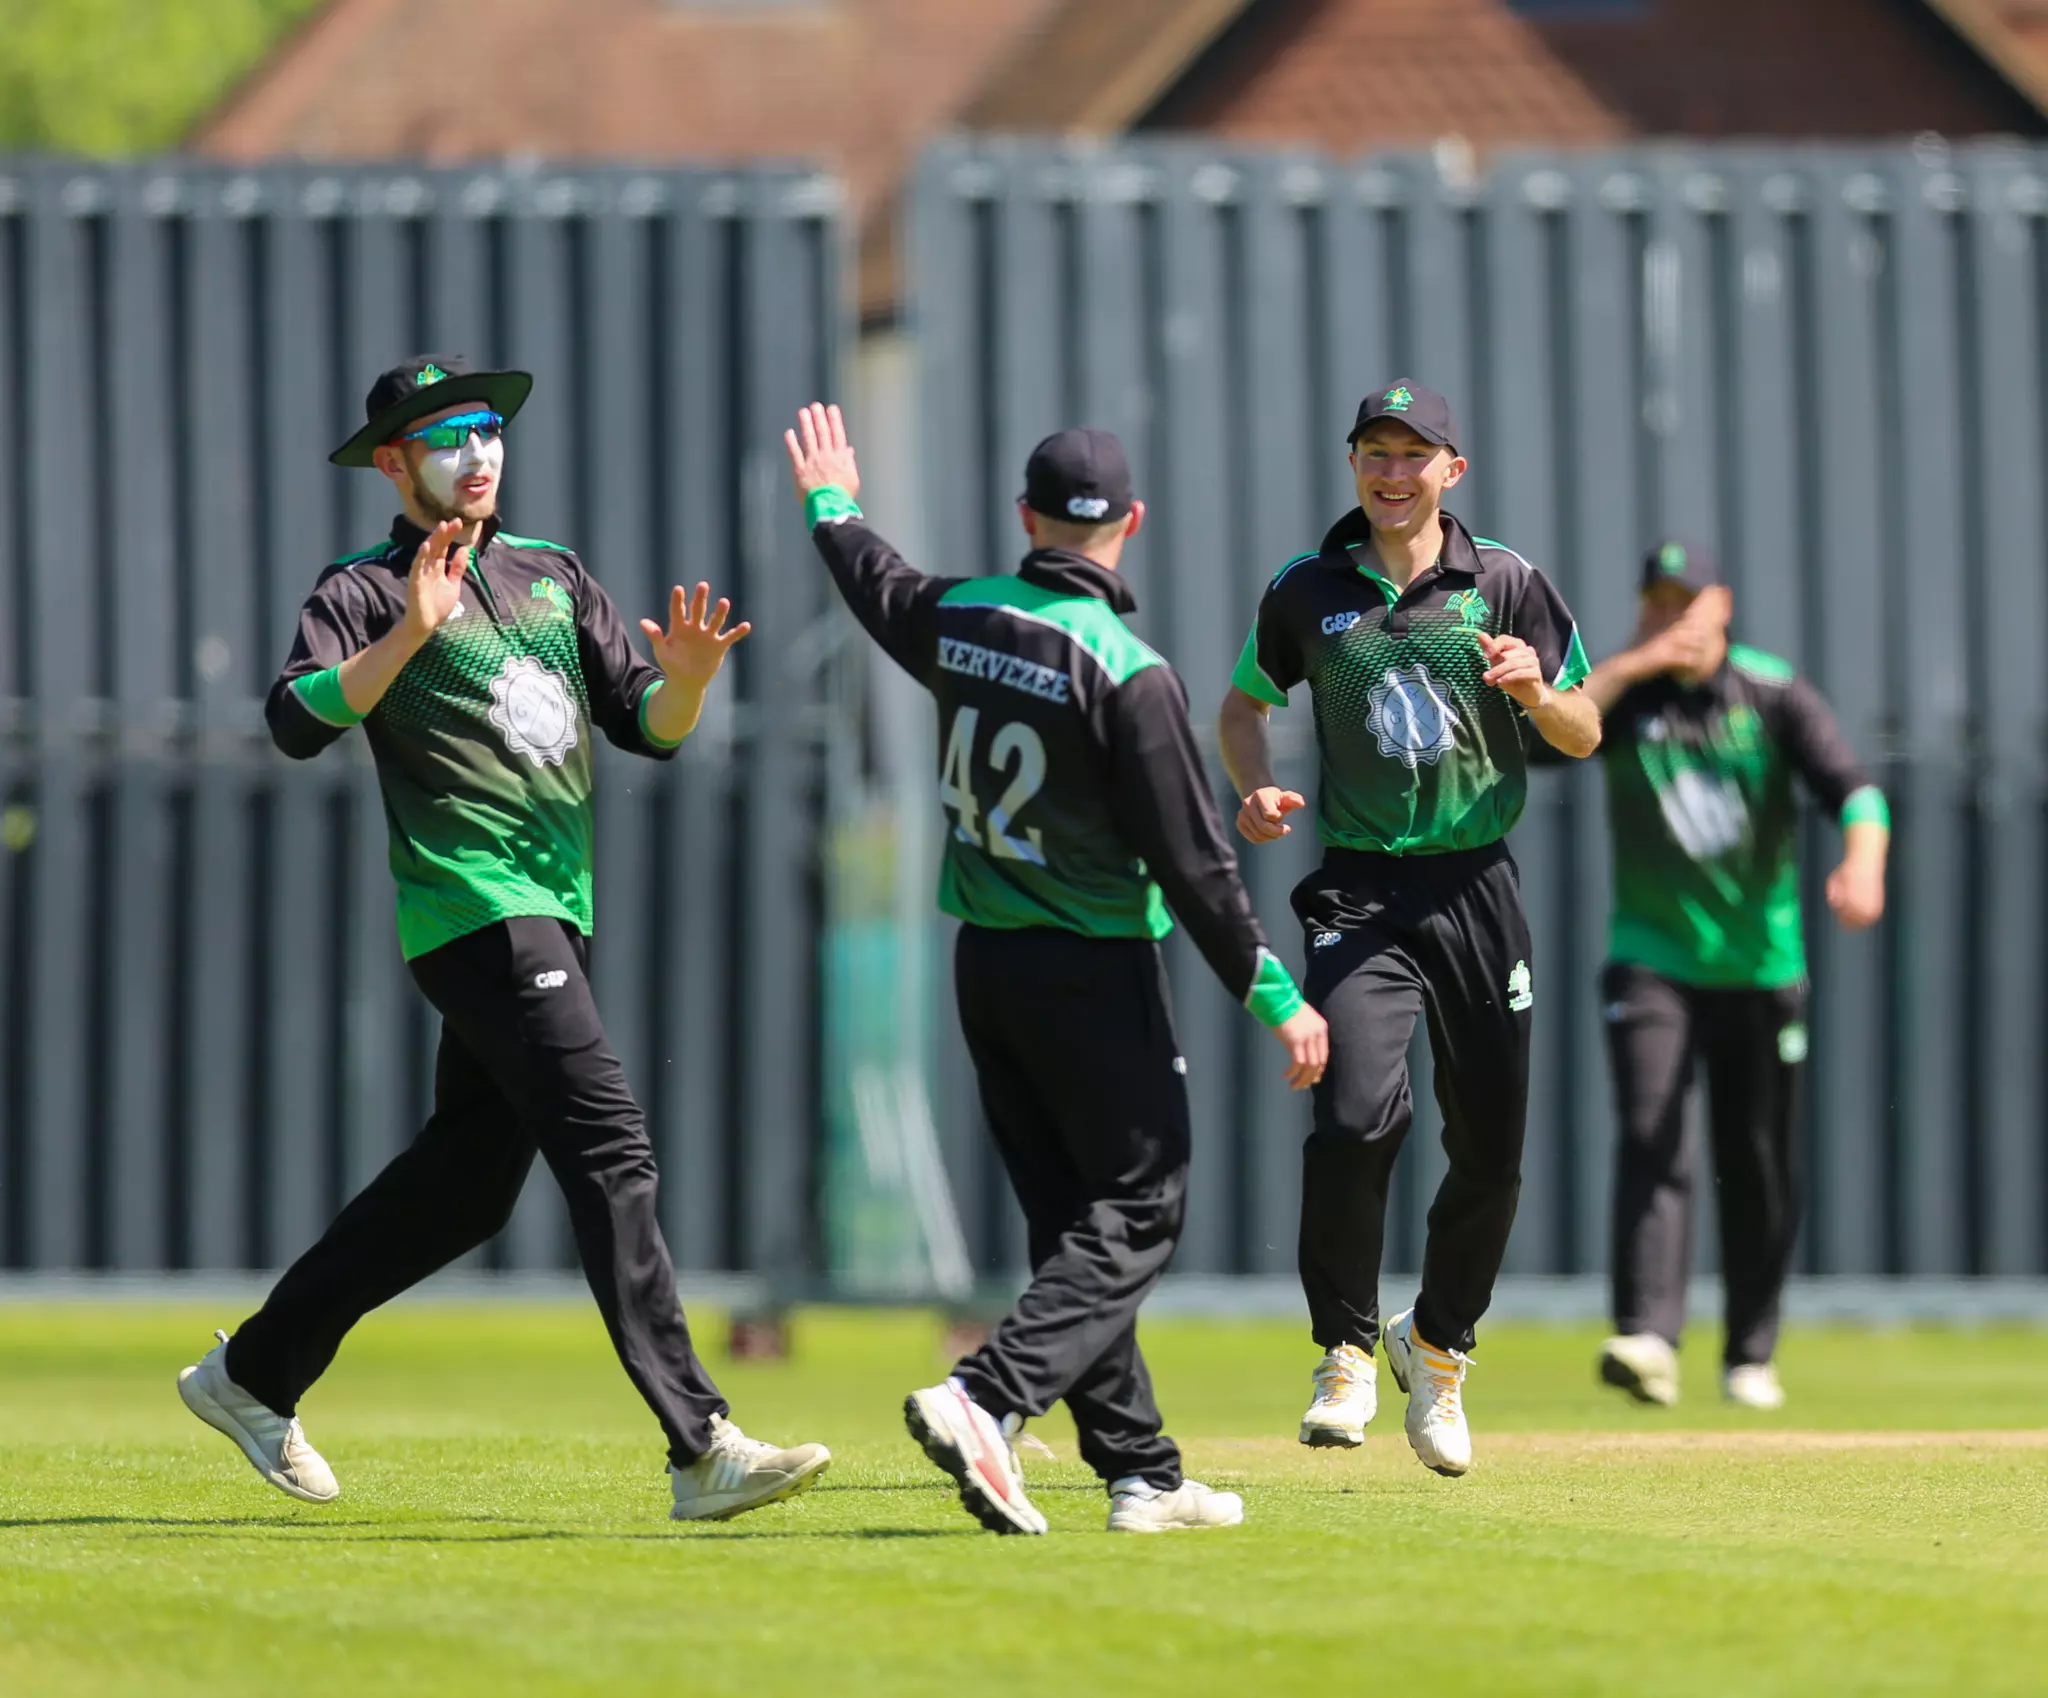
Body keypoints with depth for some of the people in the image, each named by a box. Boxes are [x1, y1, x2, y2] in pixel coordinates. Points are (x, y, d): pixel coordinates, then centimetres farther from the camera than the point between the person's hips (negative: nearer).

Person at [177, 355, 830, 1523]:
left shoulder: (552, 576, 19)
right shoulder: (366, 592, -1)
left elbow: (649, 729, 14)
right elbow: (299, 720, -18)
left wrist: (686, 678, -8)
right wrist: (409, 634, -29)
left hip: (555, 916, 8)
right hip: (475, 911, -8)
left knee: (467, 1183, 13)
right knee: (610, 1152, -17)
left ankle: (250, 1377, 27)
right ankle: (703, 1450, -23)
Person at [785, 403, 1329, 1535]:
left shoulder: (959, 619, 0)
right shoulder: (1127, 675, -18)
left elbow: (880, 588, 25)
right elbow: (1192, 861, -17)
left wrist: (831, 508, 46)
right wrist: (1273, 995, -10)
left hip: (985, 964, 7)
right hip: (1092, 973, -7)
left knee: (1073, 1219, 12)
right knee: (1136, 1215, -2)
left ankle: (1141, 1473, 13)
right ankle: (984, 1400, -22)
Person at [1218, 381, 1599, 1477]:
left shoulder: (1506, 585, 2)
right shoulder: (1308, 593, 4)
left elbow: (1585, 738, 4)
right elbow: (1244, 703, 19)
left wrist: (1536, 691, -18)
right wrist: (1255, 790, -2)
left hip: (1477, 887, 1)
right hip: (1360, 892, -1)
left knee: (1492, 1147, 4)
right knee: (1358, 1116, -21)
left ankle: (1437, 1346, 28)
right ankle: (1345, 1356, -5)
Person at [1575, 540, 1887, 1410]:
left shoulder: (1774, 695, -2)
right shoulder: (1624, 695, 1)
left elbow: (1852, 786, -14)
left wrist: (1862, 862, -35)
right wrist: (1634, 664, -21)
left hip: (1762, 967, 1)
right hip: (1653, 962, -1)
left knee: (1760, 1170, 5)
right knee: (1651, 1141, -18)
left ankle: (1751, 1355, 20)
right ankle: (1647, 1338, -28)